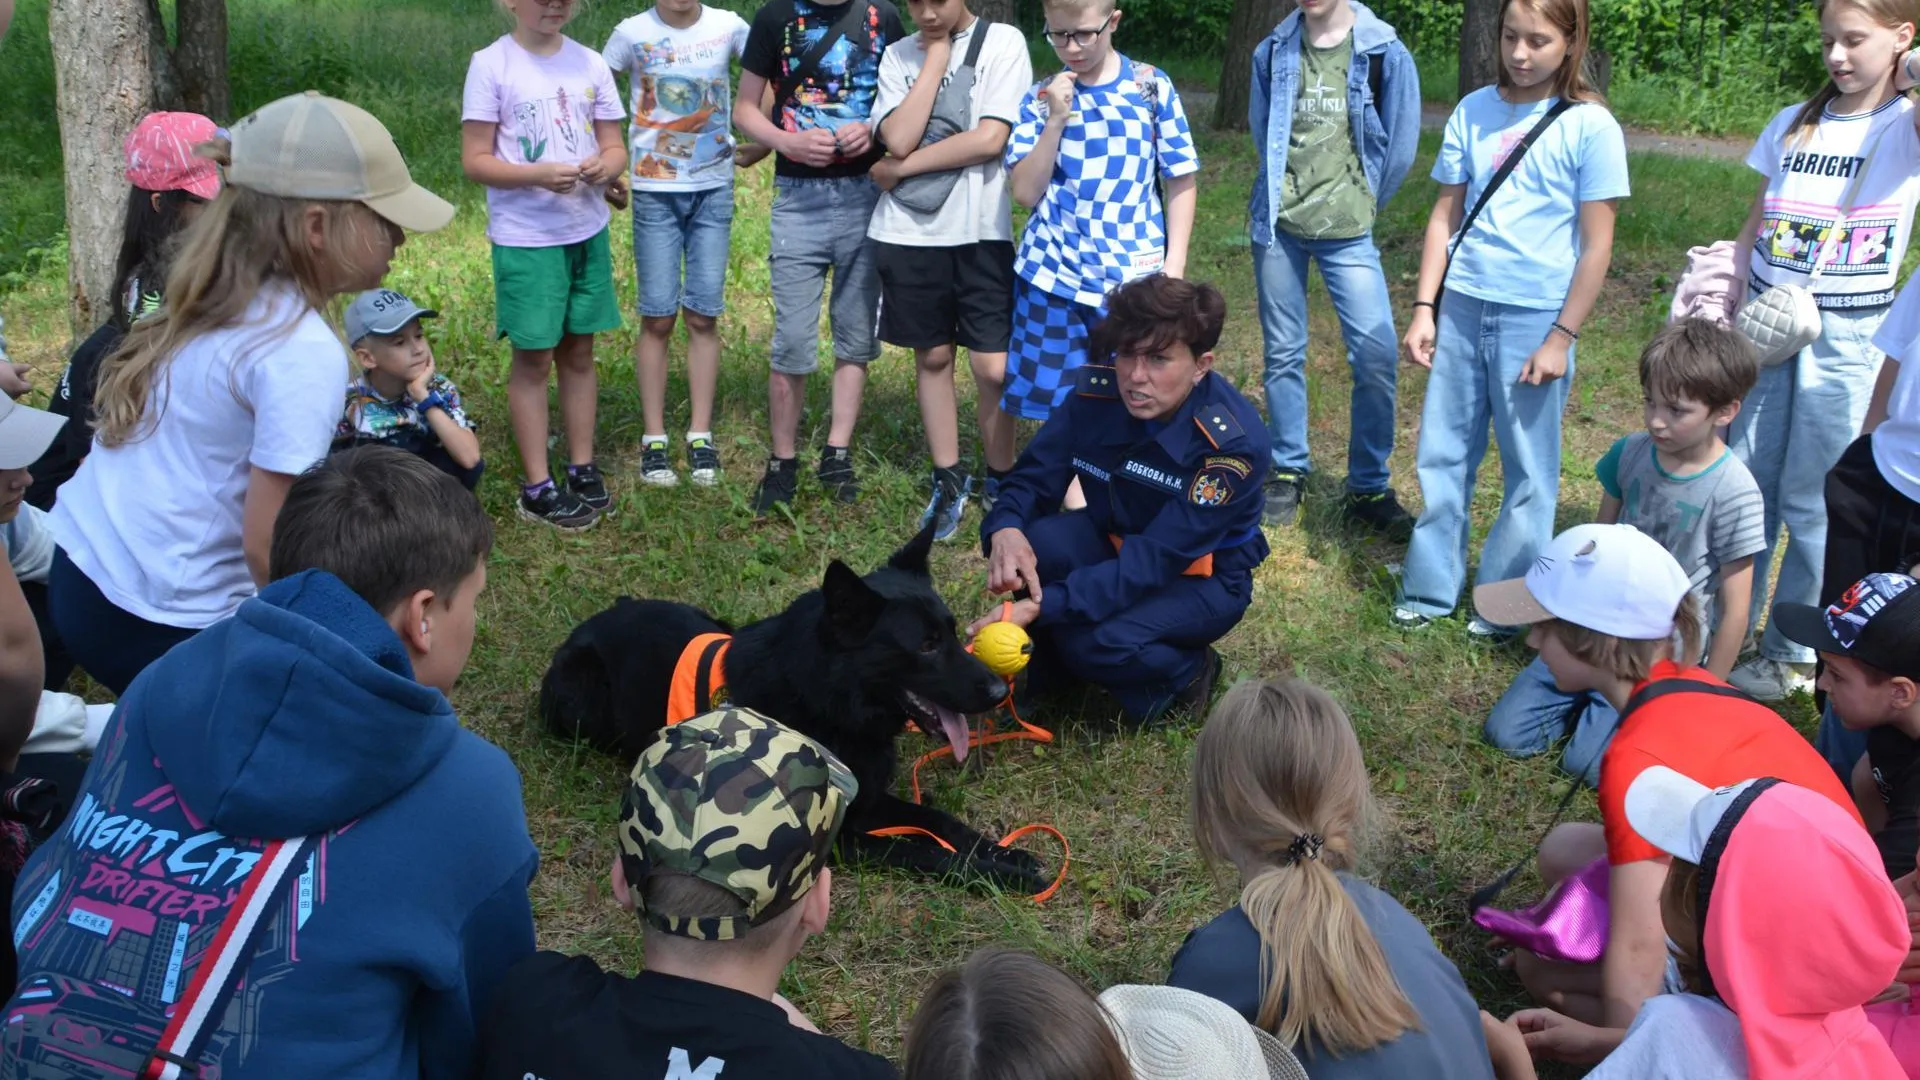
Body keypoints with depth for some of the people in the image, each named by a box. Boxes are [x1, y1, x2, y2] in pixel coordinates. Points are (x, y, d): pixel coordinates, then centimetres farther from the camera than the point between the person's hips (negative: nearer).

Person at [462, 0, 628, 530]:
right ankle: (538, 486, 10)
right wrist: (539, 175, -24)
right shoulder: (491, 65, -8)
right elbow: (475, 161, -9)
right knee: (533, 358, 3)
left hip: (588, 232, 4)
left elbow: (615, 146, 9)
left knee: (578, 352, 12)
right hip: (525, 239, -4)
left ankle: (582, 467, 23)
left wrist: (606, 166, -15)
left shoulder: (591, 63, 5)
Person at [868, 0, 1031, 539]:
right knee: (932, 357, 11)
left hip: (980, 231, -3)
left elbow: (989, 139, -14)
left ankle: (999, 483, 18)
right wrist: (935, 58, -8)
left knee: (993, 367, -2)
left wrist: (902, 168, -9)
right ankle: (948, 481, 24)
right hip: (908, 233, 3)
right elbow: (898, 140, -10)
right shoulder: (899, 55, 5)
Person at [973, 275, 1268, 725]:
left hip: (1201, 578, -4)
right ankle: (1047, 663, 0)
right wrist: (1005, 529, -36)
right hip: (1118, 543, 4)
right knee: (1035, 541, -28)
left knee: (1099, 641, -32)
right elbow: (1035, 477, -10)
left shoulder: (1234, 443, -32)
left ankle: (1187, 672, 1)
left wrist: (1043, 605, -44)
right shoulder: (1097, 394, -18)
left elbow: (1156, 560, -36)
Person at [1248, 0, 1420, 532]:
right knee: (1283, 353, 8)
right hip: (1277, 227, 2)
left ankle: (1368, 488, 5)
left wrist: (1362, 203, 10)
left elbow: (1400, 145, 1)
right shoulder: (1273, 52, 2)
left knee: (1377, 354, -8)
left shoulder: (1384, 53, -6)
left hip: (1347, 233, -2)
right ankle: (1288, 470, 23)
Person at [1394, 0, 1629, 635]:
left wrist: (1561, 340, -9)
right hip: (1463, 307, 4)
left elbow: (1596, 247, -6)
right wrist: (1424, 309, 3)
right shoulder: (1473, 111, 5)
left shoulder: (1590, 127, -7)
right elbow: (1445, 217, 9)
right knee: (1442, 457, 9)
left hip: (1535, 317, -4)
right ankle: (1429, 590, 23)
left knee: (1528, 474, 7)